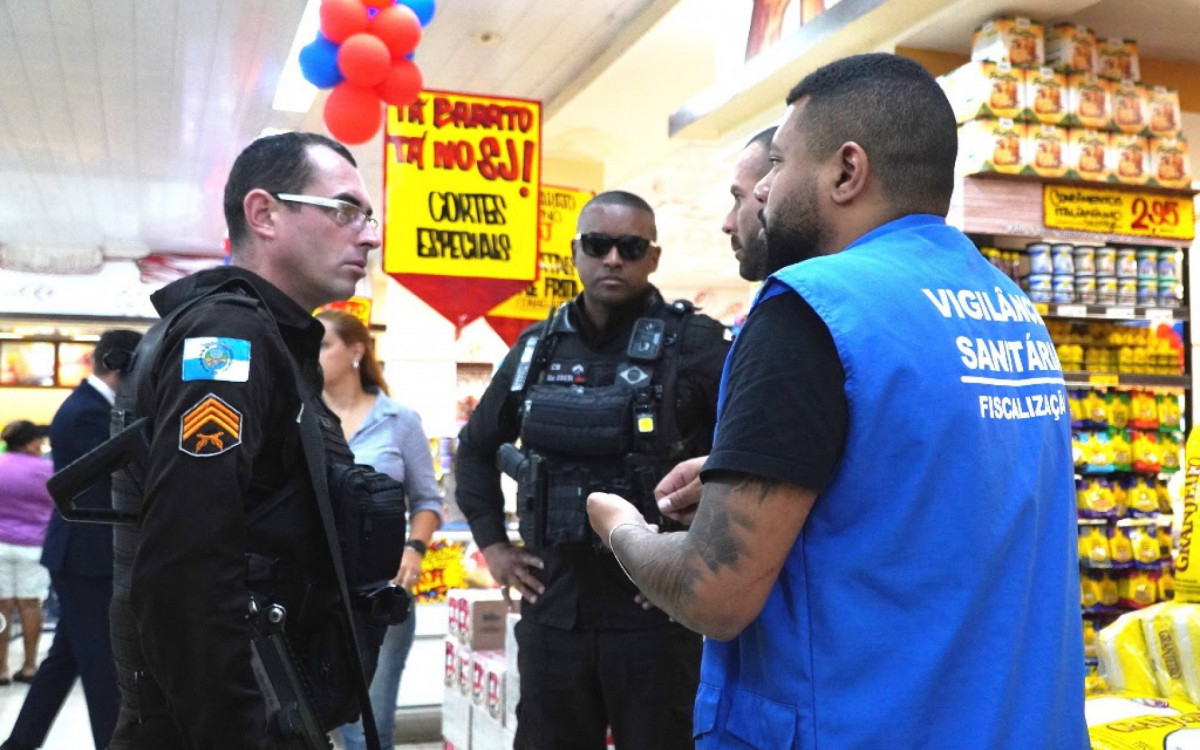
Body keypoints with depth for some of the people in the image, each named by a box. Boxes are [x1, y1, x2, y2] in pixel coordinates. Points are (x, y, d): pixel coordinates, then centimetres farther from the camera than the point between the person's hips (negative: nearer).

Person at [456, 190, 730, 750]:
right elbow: (476, 446, 21)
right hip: (553, 608, 5)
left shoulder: (693, 343, -7)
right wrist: (491, 543, 13)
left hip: (657, 610, -4)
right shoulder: (537, 348, 8)